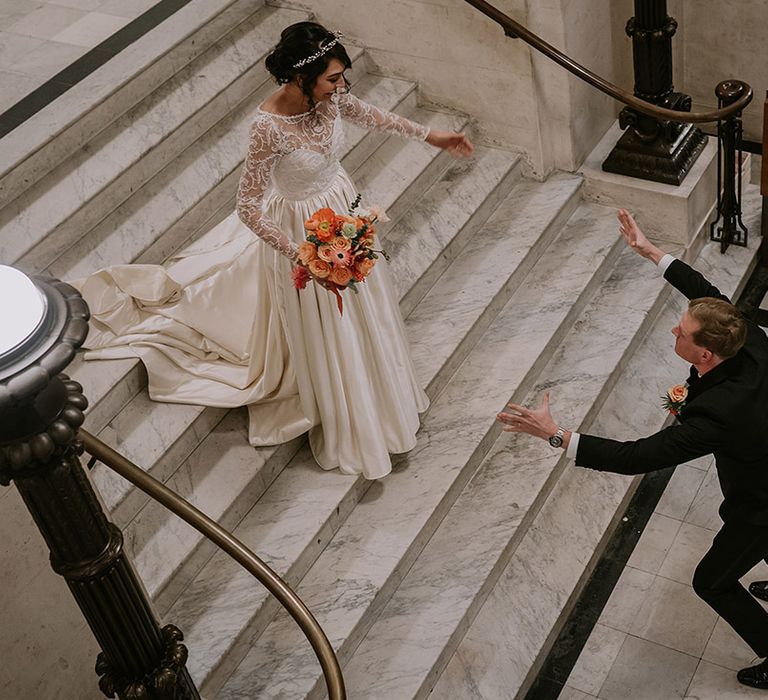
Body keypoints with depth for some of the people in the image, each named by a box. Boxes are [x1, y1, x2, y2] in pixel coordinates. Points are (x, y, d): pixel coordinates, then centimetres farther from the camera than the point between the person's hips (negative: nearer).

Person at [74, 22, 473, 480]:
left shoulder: (329, 96, -15)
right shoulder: (270, 128, -35)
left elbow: (366, 113, 8)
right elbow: (248, 209, -28)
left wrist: (429, 136, 12)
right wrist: (299, 256, -32)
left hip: (343, 206, 7)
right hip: (305, 230, -7)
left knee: (360, 307, 27)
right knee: (322, 326, 13)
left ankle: (375, 395, 55)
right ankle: (343, 428, 38)